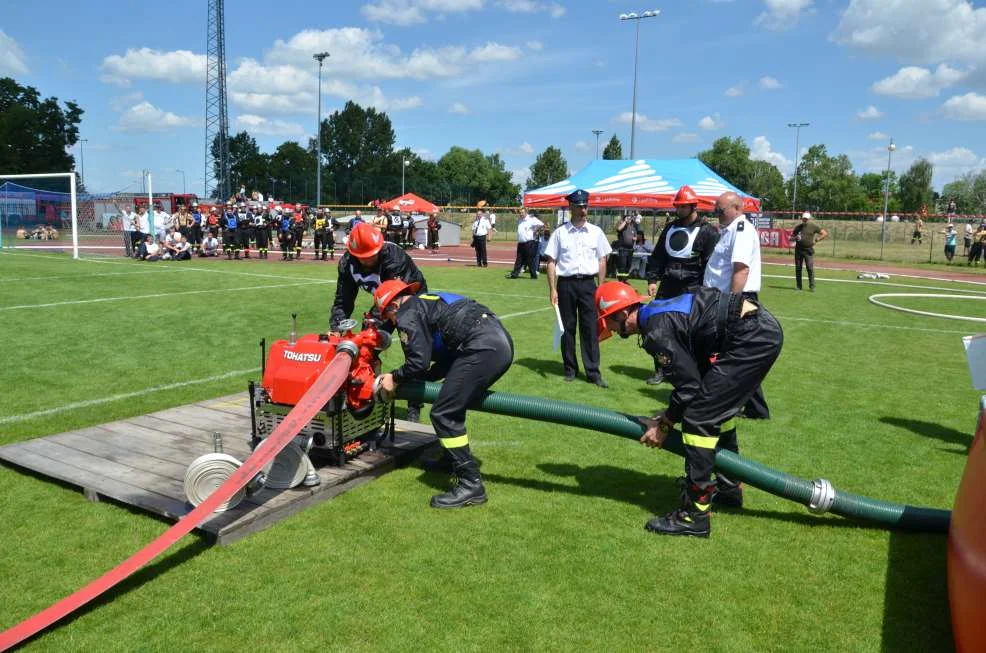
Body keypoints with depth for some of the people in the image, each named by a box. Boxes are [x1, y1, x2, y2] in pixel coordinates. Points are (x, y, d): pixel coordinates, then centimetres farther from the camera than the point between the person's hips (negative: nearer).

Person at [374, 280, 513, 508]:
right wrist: (412, 378, 28)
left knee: (443, 414, -5)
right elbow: (447, 362, 28)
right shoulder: (431, 303, 31)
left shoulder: (407, 314, 4)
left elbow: (419, 361, -6)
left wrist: (396, 378, 12)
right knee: (453, 407, 24)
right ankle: (453, 459, 38)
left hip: (483, 348, -10)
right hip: (502, 342, 10)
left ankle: (470, 485, -5)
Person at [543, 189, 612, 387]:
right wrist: (552, 289, -6)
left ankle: (593, 372, 3)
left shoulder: (596, 232, 7)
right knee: (568, 327, 6)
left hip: (588, 283, 1)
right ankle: (570, 369, 17)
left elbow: (602, 260, 9)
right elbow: (551, 261, 1)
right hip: (566, 283, -1)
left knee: (590, 328, 0)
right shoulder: (560, 232, 2)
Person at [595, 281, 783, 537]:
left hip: (752, 337, -10)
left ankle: (694, 514, -3)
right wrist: (667, 416, 17)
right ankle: (728, 487, 39)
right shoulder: (657, 312, 14)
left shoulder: (657, 331, -15)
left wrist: (664, 426, 1)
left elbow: (689, 387, -12)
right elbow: (692, 375, 19)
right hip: (764, 329, 10)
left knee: (698, 417, -9)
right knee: (718, 408, 24)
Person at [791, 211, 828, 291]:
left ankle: (812, 286, -6)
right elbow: (792, 236, 18)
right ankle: (798, 286, 13)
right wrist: (795, 238, -5)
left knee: (810, 268, -9)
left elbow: (825, 233, 2)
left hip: (808, 250, -3)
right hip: (798, 249, 3)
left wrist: (816, 240, -7)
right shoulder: (798, 227, 10)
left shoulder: (813, 226, 0)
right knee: (798, 268, 5)